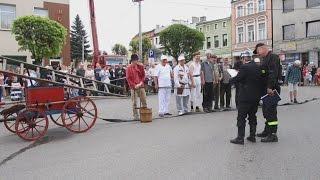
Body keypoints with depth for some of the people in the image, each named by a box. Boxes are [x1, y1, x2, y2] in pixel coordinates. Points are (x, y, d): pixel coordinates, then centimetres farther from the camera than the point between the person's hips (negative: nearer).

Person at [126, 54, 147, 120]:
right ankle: (135, 116, 6)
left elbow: (143, 75, 12)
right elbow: (128, 78, -6)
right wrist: (134, 85, -13)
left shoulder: (140, 66, 8)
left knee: (144, 101, 6)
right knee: (134, 102, 0)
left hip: (141, 86, 4)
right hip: (133, 87, -4)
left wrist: (141, 82, -6)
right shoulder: (129, 68, -4)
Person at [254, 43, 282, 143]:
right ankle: (267, 131, 30)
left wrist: (270, 87, -27)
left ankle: (273, 135, 1)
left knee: (271, 111, -6)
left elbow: (273, 73, -23)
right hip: (266, 89, 10)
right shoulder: (266, 59, 19)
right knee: (266, 110, 18)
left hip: (271, 90, -10)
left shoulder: (273, 57, -12)